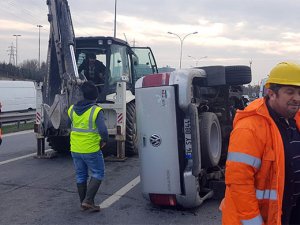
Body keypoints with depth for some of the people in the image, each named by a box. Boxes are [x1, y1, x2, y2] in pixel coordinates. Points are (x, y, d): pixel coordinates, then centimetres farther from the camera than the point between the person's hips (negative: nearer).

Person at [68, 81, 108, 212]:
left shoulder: (72, 110, 1)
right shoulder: (96, 111, -17)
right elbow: (103, 131, -23)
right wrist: (104, 140, -6)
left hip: (75, 149, 6)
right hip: (91, 150, -6)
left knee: (81, 176, 17)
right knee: (98, 174, 10)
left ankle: (83, 203, 26)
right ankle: (88, 200, 1)